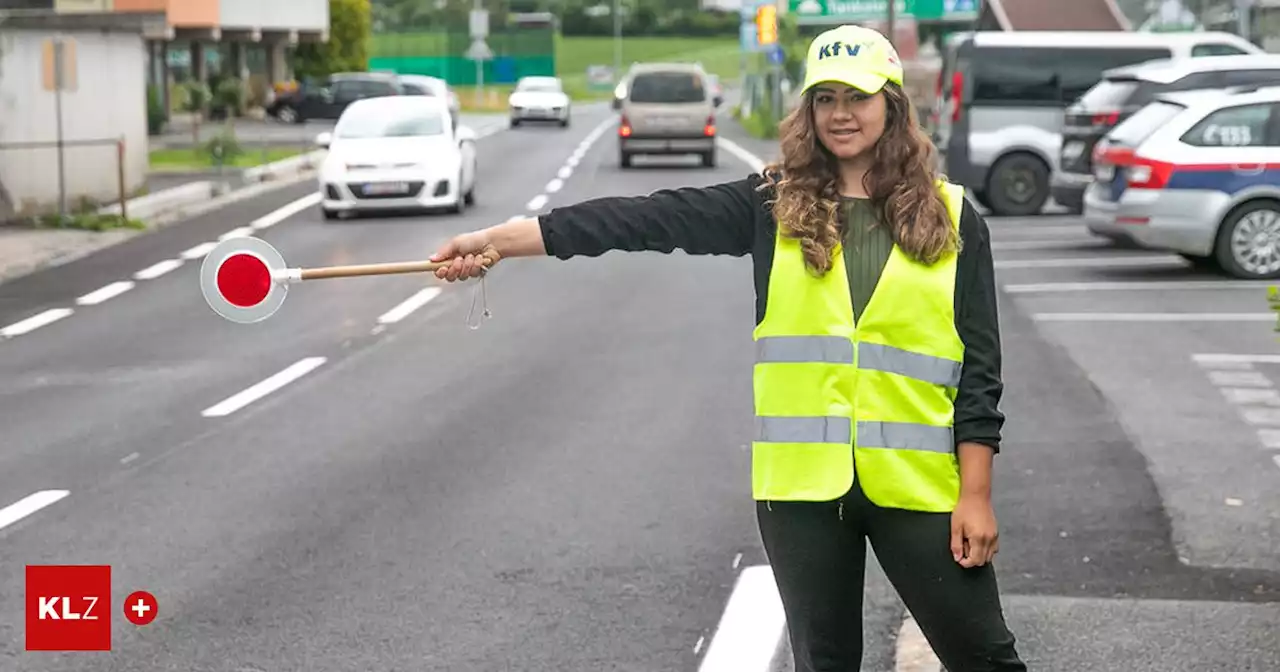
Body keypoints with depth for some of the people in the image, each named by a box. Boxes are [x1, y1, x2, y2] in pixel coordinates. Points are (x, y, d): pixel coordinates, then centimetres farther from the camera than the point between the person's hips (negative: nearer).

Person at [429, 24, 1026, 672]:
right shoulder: (774, 206, 3)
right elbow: (653, 219, -6)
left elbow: (978, 367, 1)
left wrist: (976, 494, -5)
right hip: (804, 484, 1)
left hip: (916, 484, -1)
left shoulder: (950, 217, 1)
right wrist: (501, 239, -13)